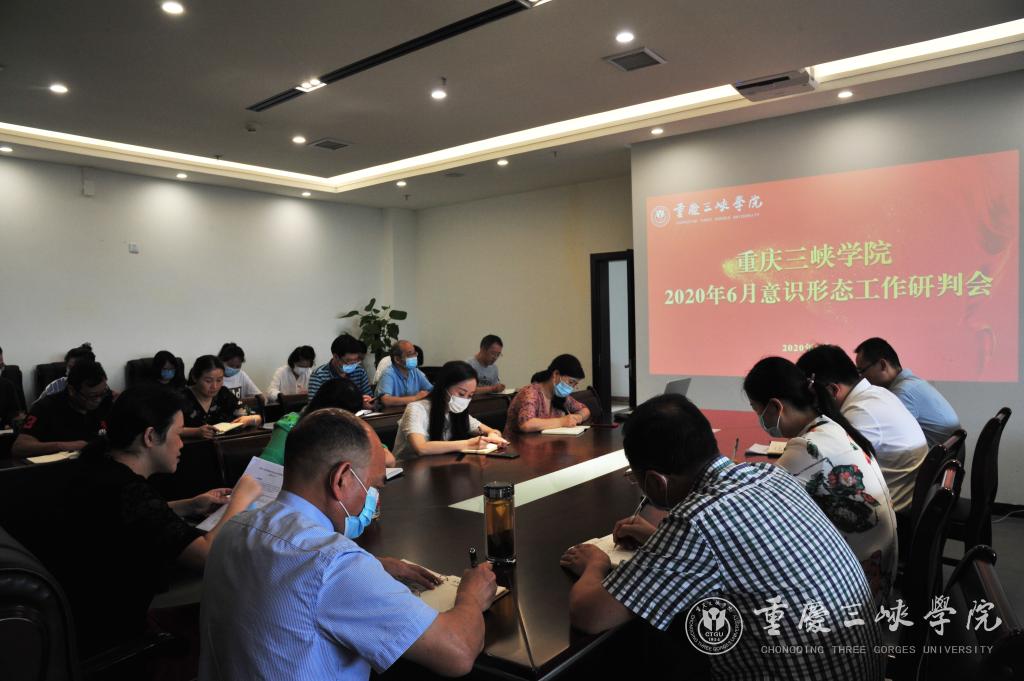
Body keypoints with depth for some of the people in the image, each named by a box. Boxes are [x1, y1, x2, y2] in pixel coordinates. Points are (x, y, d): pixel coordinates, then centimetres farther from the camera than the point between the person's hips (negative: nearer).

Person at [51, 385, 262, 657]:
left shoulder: (99, 464, -5)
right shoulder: (128, 493, -33)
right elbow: (210, 556, -35)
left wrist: (190, 506, 4)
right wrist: (240, 499, -20)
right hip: (109, 636, -8)